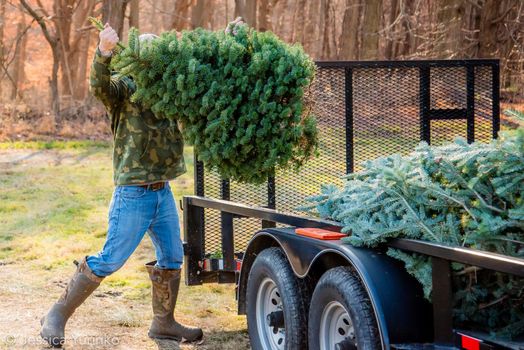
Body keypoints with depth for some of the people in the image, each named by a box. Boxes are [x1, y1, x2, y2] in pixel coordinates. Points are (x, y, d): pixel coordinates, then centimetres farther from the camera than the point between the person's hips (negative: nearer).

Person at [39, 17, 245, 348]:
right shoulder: (124, 89, -7)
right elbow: (100, 86, -28)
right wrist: (104, 54, -47)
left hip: (163, 190, 7)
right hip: (133, 192, -7)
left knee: (172, 259, 12)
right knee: (110, 259, -6)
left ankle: (164, 323, 26)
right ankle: (58, 315, 5)